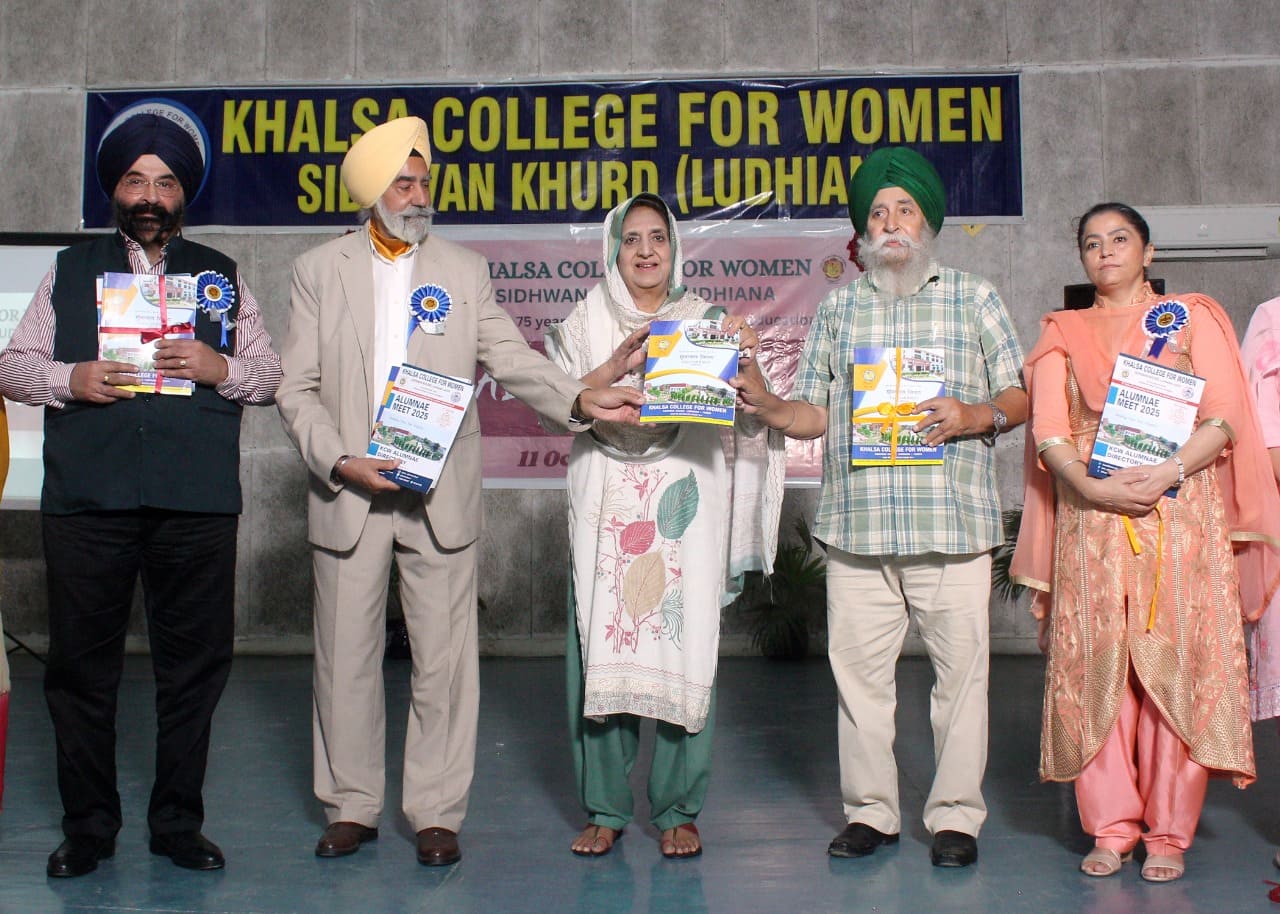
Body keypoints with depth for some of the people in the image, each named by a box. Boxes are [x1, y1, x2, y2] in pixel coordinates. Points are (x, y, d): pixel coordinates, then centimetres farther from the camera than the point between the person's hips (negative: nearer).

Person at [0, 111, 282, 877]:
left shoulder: (222, 276, 16)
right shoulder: (70, 272, 17)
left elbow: (272, 374, 13)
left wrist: (220, 369, -8)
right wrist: (71, 380, -8)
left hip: (197, 502, 0)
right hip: (86, 498, 0)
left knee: (194, 666, 4)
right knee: (81, 668, 4)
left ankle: (179, 822, 17)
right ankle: (89, 827, 18)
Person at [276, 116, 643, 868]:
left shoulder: (464, 270, 9)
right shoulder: (320, 270, 7)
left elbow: (514, 360, 0)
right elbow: (298, 388, 3)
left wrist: (580, 400, -17)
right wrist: (339, 461, -12)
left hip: (439, 498, 0)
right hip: (348, 495, 1)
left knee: (444, 661, 1)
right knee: (346, 658, 8)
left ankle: (437, 813, 13)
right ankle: (352, 806, 23)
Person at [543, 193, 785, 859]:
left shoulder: (704, 321, 11)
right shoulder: (588, 322, 11)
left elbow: (742, 414, 7)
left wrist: (744, 357, -11)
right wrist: (616, 367, -14)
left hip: (684, 504, 0)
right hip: (607, 505, 0)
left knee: (685, 647, -3)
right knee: (599, 647, -2)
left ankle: (677, 809, 8)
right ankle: (604, 808, 10)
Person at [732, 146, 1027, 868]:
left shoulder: (975, 298, 10)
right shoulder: (839, 308, 16)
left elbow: (1022, 396, 8)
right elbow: (816, 413, 14)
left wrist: (973, 416, -11)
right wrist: (765, 405, -6)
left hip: (953, 527, -2)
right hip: (857, 529, 2)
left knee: (961, 670, 2)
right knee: (859, 671, 5)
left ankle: (957, 815, 16)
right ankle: (871, 811, 19)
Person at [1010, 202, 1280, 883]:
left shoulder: (1192, 317, 12)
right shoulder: (1062, 333, 17)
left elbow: (1224, 418, 1)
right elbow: (1048, 430, 4)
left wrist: (1168, 471, -16)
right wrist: (1091, 485, -14)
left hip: (1182, 514, -1)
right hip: (1090, 520, 2)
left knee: (1177, 665, -4)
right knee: (1095, 668, -1)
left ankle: (1169, 833, 3)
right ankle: (1111, 827, 7)